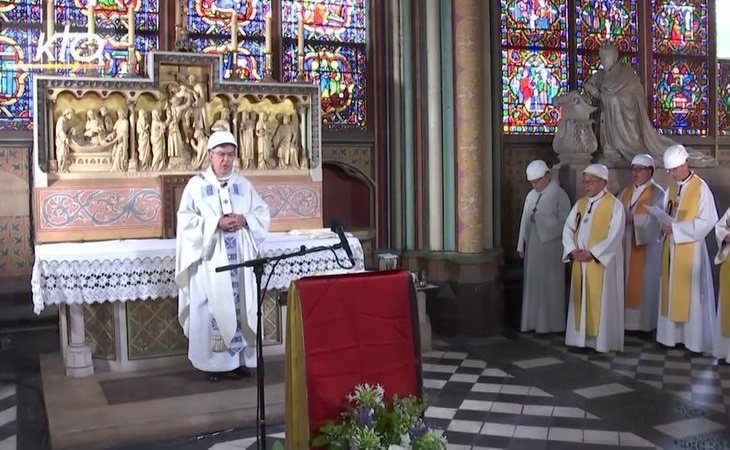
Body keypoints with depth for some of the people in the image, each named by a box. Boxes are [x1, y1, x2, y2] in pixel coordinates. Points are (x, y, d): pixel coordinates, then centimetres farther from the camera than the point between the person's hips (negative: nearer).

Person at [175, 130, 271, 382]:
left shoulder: (244, 185, 11)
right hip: (211, 259, -3)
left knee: (241, 305, 5)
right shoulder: (196, 184, 1)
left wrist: (245, 220, -10)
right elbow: (186, 219, -6)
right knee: (214, 307, -3)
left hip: (240, 258, 3)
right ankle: (214, 362, 6)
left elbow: (263, 214, 10)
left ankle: (239, 357, 15)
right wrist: (216, 223, -18)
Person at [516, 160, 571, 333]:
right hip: (532, 245, 6)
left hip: (551, 245, -5)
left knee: (550, 284, 1)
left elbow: (564, 221, -9)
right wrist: (521, 245, 12)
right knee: (532, 282, 7)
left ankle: (551, 323, 11)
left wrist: (540, 218, -16)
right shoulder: (530, 196, 11)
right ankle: (532, 321, 16)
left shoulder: (559, 194, -6)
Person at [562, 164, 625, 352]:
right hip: (580, 261, 6)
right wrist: (573, 250, -8)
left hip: (601, 262, -6)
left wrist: (592, 253, -18)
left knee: (601, 303, -1)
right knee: (580, 301, 9)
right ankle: (581, 339, 17)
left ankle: (602, 342, 6)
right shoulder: (580, 204, 12)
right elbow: (568, 229, 8)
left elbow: (614, 236, -14)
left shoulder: (614, 205, -6)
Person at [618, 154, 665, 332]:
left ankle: (645, 323, 7)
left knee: (645, 284, -1)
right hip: (627, 245, 6)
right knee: (627, 282, 7)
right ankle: (627, 320, 14)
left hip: (647, 246, -6)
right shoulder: (625, 193, 13)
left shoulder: (658, 193, -6)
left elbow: (656, 219, -16)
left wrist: (633, 219, -20)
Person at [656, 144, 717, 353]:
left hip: (690, 247, -6)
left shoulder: (701, 188, -11)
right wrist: (666, 224, -7)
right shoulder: (672, 187, 9)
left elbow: (707, 221, -15)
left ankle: (694, 340, 9)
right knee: (671, 290, 9)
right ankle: (672, 335, 18)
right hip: (671, 246, 6)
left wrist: (675, 227, -19)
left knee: (690, 293, -1)